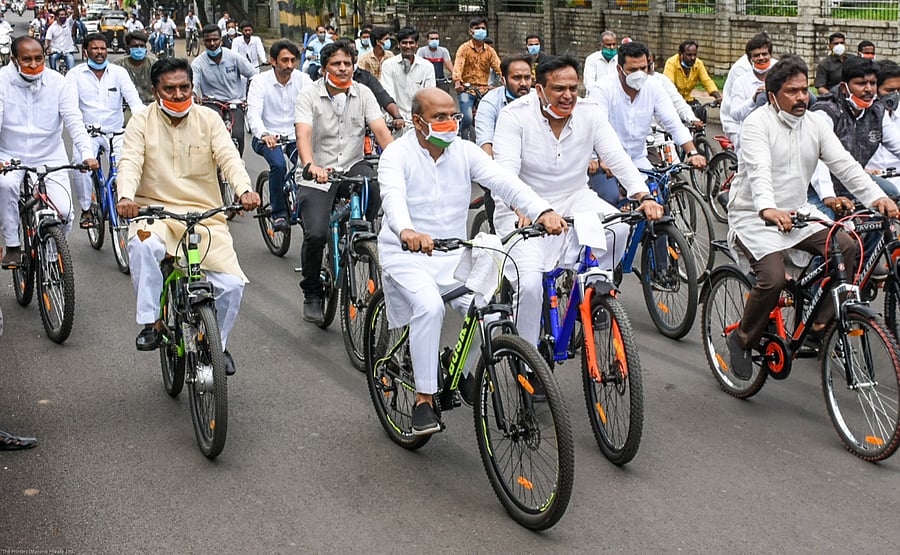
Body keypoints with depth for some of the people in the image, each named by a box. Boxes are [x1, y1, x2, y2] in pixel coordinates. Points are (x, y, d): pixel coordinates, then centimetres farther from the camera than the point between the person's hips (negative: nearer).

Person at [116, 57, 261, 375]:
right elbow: (130, 162, -11)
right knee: (144, 247, -37)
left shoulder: (208, 120, 5)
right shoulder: (142, 123, 3)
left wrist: (244, 190, -30)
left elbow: (228, 157, -9)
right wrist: (126, 196, -33)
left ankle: (219, 343, 14)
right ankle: (150, 323, -19)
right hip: (155, 210, -1)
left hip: (205, 215, 1)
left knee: (231, 284, -14)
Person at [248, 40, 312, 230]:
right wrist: (264, 134, -42)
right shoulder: (260, 82, -8)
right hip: (267, 138, -2)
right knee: (278, 164, -31)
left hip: (295, 137, 2)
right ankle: (278, 214, -15)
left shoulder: (303, 79, -1)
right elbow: (253, 113, -21)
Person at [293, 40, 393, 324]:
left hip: (352, 167, 2)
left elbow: (381, 130, -8)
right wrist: (310, 166, -40)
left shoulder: (363, 93, 3)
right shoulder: (309, 96, -5)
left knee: (375, 181, -34)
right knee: (316, 234, -19)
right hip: (318, 176, -2)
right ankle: (312, 295, 5)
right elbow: (303, 134, -20)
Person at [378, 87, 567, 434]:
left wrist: (543, 211, -31)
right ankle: (424, 400, -19)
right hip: (406, 254, -4)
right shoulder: (398, 154, -9)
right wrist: (408, 231, -52)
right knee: (429, 306, -32)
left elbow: (503, 181, -13)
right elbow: (392, 196, -29)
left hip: (453, 254, 4)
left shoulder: (464, 152, 2)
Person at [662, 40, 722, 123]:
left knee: (701, 111, -19)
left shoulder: (698, 64, -4)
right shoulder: (671, 63, -19)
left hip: (687, 99, 4)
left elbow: (707, 81, -8)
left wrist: (718, 96, -27)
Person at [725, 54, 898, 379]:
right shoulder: (758, 124, -13)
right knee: (773, 278, -26)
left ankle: (819, 326, -4)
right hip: (753, 217, -6)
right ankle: (742, 340, -1)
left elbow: (844, 164, -3)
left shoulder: (815, 125, 6)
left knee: (846, 247, -16)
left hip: (798, 213, 6)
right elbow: (759, 171, -30)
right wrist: (768, 209, -49)